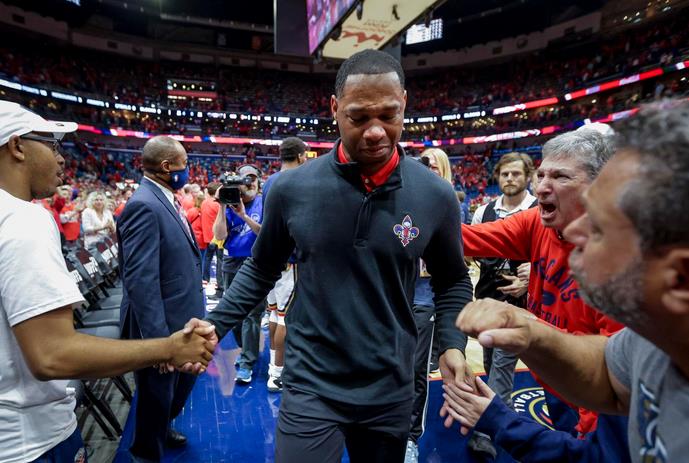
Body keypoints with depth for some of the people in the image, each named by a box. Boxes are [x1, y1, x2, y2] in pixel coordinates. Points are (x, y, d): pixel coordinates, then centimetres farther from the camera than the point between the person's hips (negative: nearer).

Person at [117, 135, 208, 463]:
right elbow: (140, 280, -28)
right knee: (157, 396, 14)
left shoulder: (165, 200, 7)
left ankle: (162, 428, 54)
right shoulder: (143, 206, -23)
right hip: (162, 326, -9)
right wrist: (158, 339, -26)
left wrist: (196, 312, 17)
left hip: (182, 320, 9)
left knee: (182, 382, 28)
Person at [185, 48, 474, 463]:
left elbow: (453, 282, 4)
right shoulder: (291, 188, -11)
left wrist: (453, 344, -10)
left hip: (391, 390, 2)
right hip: (311, 386, -1)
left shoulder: (436, 195, -10)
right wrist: (216, 324, -7)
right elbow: (261, 269, 4)